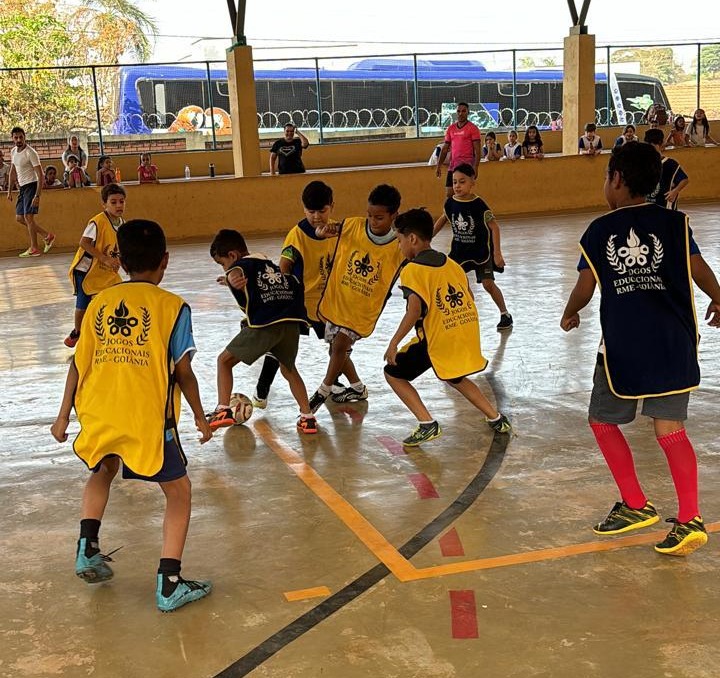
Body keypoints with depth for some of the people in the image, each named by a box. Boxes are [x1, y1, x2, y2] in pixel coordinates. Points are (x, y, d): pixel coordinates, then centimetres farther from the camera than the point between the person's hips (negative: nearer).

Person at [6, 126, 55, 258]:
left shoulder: (30, 153, -16)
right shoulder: (13, 152, 9)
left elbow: (40, 176, -19)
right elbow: (13, 172, 21)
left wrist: (37, 196, -25)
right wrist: (9, 190, 17)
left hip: (31, 185, -9)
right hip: (22, 187, 9)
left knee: (28, 216, -11)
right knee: (19, 218, 8)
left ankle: (34, 249, -2)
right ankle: (48, 236, 16)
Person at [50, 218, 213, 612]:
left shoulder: (99, 303, 8)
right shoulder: (171, 306, -3)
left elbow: (79, 363, 9)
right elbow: (183, 372, -4)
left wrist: (64, 414, 19)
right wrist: (200, 417, 10)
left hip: (98, 414, 5)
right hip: (148, 419, -4)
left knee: (103, 471, 35)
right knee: (178, 492, 12)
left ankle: (87, 549, 24)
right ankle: (168, 585, 5)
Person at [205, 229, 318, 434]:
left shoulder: (243, 264, 7)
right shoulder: (267, 262, 28)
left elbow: (234, 273, -20)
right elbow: (295, 285, 36)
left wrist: (232, 279, -41)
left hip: (265, 325, -6)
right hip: (291, 321, 6)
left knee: (224, 360, 14)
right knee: (288, 369, 29)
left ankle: (223, 410, 3)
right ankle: (307, 417, 21)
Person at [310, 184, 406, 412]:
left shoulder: (399, 248, -17)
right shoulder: (353, 226, -11)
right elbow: (324, 231, -1)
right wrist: (324, 231, -23)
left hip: (363, 309, -4)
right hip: (336, 299, 4)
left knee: (340, 345, -17)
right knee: (337, 349, 15)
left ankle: (323, 392, 5)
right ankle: (358, 388, 38)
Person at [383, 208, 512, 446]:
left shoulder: (412, 270, -11)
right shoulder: (451, 263, 11)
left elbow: (414, 310, -23)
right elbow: (469, 298, 15)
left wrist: (394, 343, -19)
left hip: (437, 339, -7)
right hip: (468, 333, 7)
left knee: (393, 373, 10)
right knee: (454, 378, 33)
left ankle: (427, 424, -1)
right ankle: (496, 419, 28)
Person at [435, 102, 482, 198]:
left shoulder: (472, 128, -3)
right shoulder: (451, 129, 13)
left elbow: (477, 150, -7)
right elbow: (445, 149, 17)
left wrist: (475, 167, -17)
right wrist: (439, 166, 11)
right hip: (453, 165, 6)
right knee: (448, 194, 2)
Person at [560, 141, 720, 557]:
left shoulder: (599, 231, 1)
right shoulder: (675, 223, 3)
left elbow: (585, 289, 1)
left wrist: (570, 315, 21)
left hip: (622, 346, -2)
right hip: (673, 342, 2)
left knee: (603, 421, 17)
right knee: (670, 429, 5)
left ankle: (637, 505, 17)